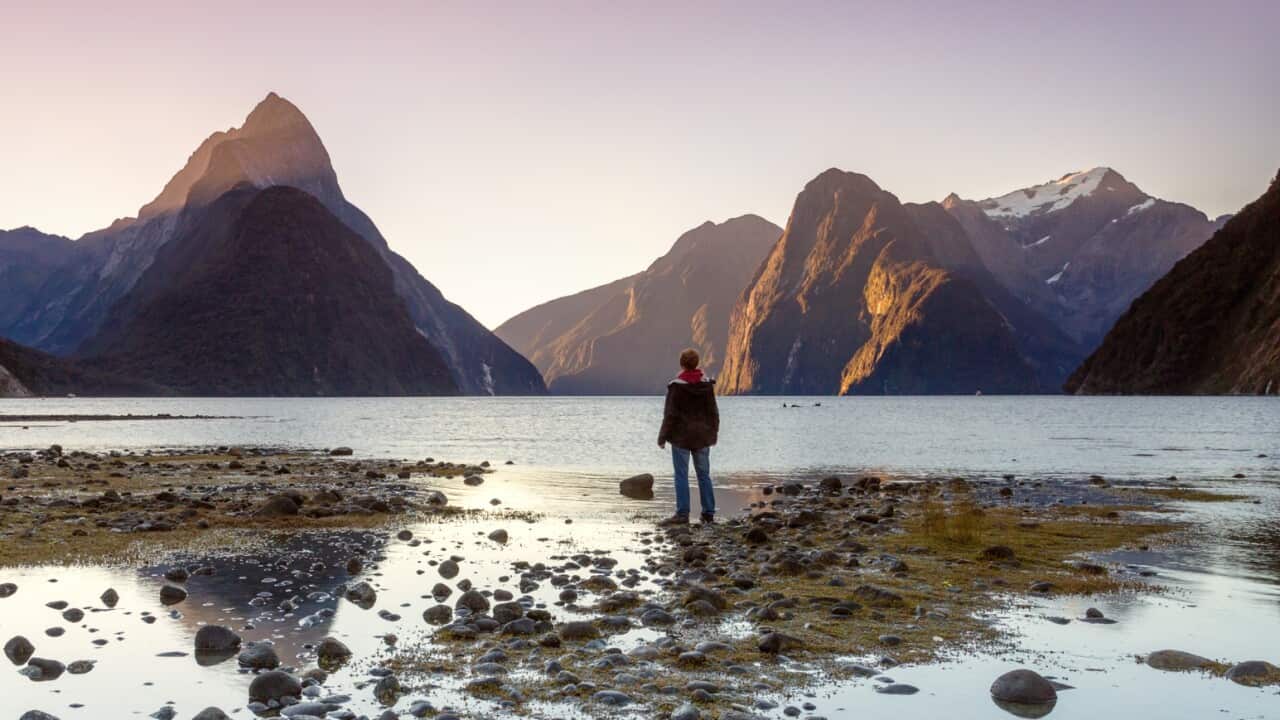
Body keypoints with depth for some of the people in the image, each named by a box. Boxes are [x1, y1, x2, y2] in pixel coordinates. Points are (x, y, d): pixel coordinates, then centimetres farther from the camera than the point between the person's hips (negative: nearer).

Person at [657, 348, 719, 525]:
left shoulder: (677, 386, -12)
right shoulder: (707, 384, 1)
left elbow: (670, 414, -11)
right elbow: (713, 411, 7)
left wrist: (663, 437, -4)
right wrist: (713, 433, 18)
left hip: (682, 436, -4)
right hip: (702, 436, 4)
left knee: (681, 475, -1)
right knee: (704, 474, 11)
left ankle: (682, 513, -4)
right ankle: (708, 513, 13)